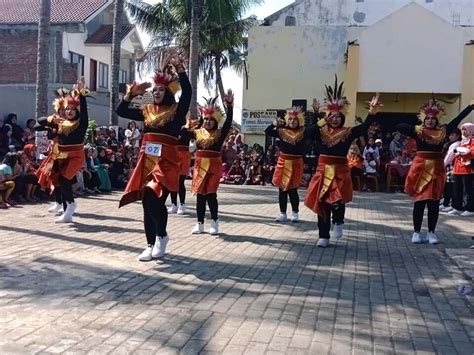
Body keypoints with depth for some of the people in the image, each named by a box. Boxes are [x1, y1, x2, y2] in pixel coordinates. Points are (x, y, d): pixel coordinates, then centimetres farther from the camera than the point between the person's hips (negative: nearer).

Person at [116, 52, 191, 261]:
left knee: (154, 198, -22)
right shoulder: (147, 111, 15)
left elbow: (187, 92, -14)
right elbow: (120, 111, 19)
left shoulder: (176, 112, 1)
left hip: (166, 162, -5)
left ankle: (162, 235, 2)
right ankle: (151, 245, 17)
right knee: (147, 202, 6)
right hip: (146, 161, 5)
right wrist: (132, 93, 10)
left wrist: (180, 69, -14)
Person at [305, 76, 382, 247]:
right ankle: (323, 236, 15)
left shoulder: (348, 133, -1)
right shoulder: (321, 132, 4)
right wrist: (315, 113, -25)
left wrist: (372, 111, -23)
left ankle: (338, 223, 15)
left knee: (337, 200, -18)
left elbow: (364, 126, -11)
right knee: (322, 203, 5)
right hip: (323, 171, 2)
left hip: (340, 172, -2)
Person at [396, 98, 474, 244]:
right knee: (419, 201, 1)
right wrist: (415, 128, -18)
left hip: (437, 169, 3)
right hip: (421, 169, -2)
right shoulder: (418, 131, 0)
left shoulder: (443, 131, 7)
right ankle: (416, 232, 9)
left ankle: (431, 232, 15)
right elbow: (399, 127, -8)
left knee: (434, 202, 5)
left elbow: (457, 119, 12)